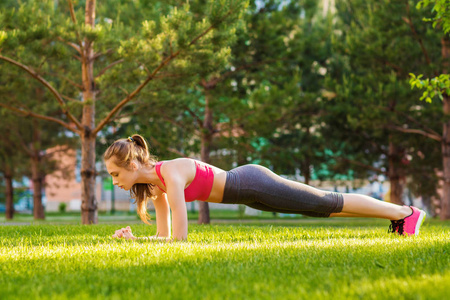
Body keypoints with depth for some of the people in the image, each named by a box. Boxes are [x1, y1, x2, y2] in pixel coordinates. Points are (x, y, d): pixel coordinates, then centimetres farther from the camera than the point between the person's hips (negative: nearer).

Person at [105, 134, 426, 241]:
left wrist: (133, 242, -25)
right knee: (324, 207, 21)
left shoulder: (171, 175, -28)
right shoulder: (154, 183, -2)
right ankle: (398, 214, 37)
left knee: (329, 203, 4)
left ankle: (406, 212, 19)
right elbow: (163, 235, 5)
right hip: (247, 190, 8)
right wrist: (132, 238, -11)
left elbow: (179, 238, -31)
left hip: (254, 186, -8)